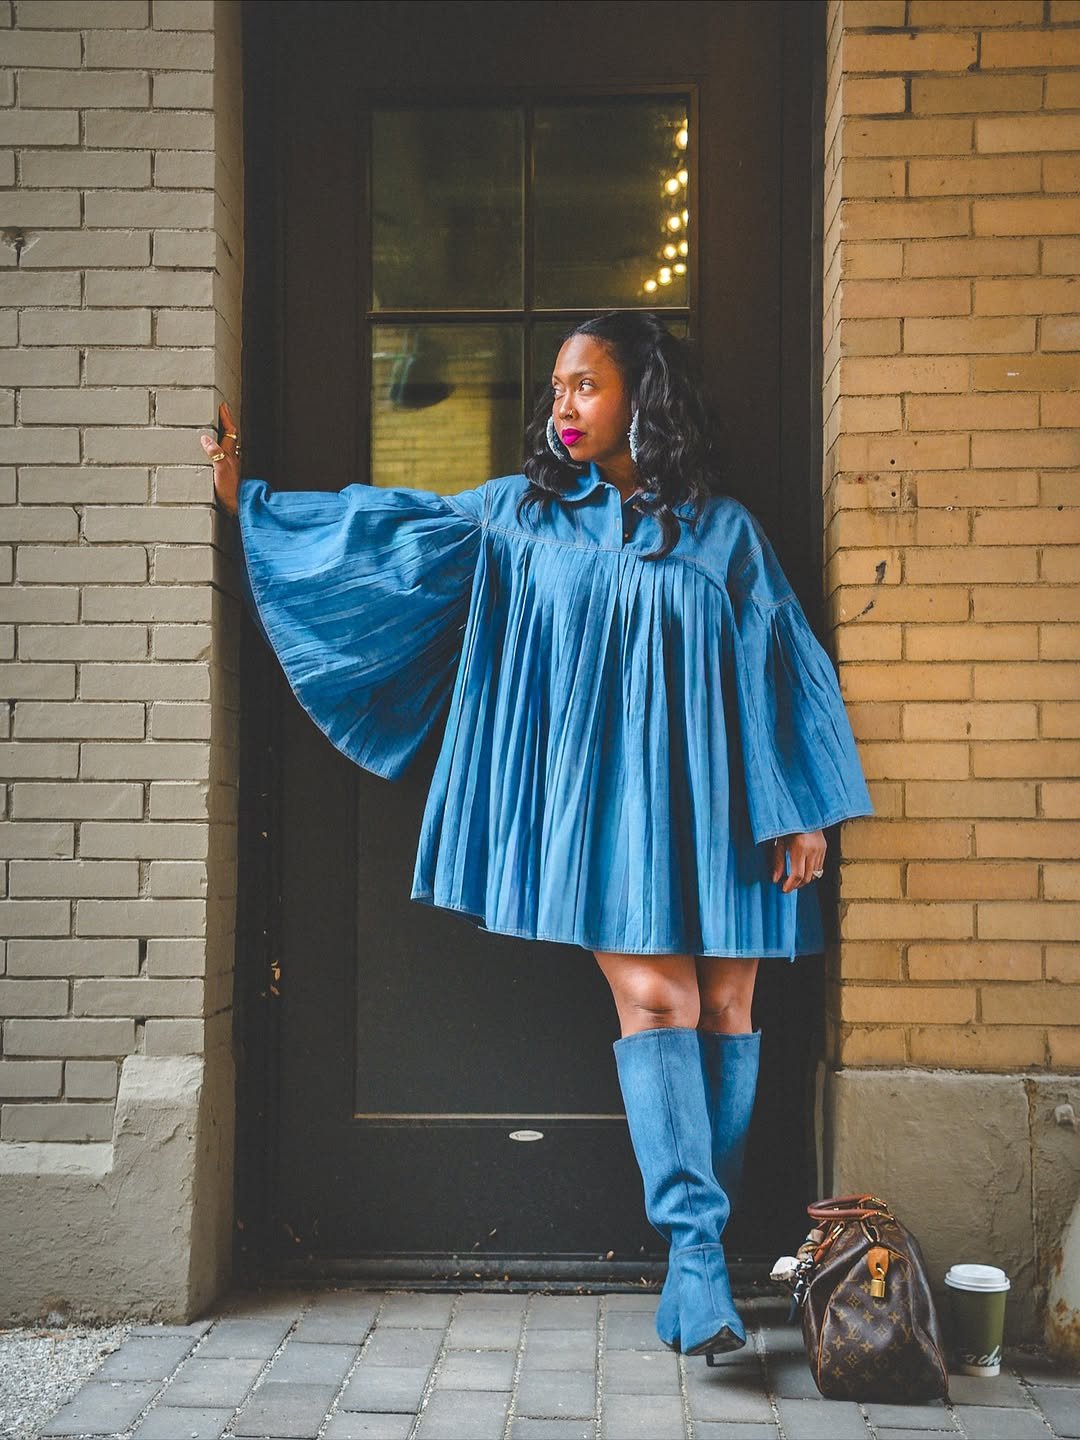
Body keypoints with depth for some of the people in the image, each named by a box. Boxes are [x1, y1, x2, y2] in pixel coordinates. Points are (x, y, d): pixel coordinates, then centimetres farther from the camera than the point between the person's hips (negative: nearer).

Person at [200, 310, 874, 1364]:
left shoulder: (721, 527, 7)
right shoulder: (521, 513, 10)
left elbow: (780, 665, 6)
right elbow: (385, 528, 11)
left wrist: (803, 811, 1)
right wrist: (250, 502, 10)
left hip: (709, 794, 1)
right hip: (598, 794, -1)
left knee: (725, 1010, 1)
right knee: (653, 997, -13)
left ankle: (701, 1240, 14)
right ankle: (695, 1251, -11)